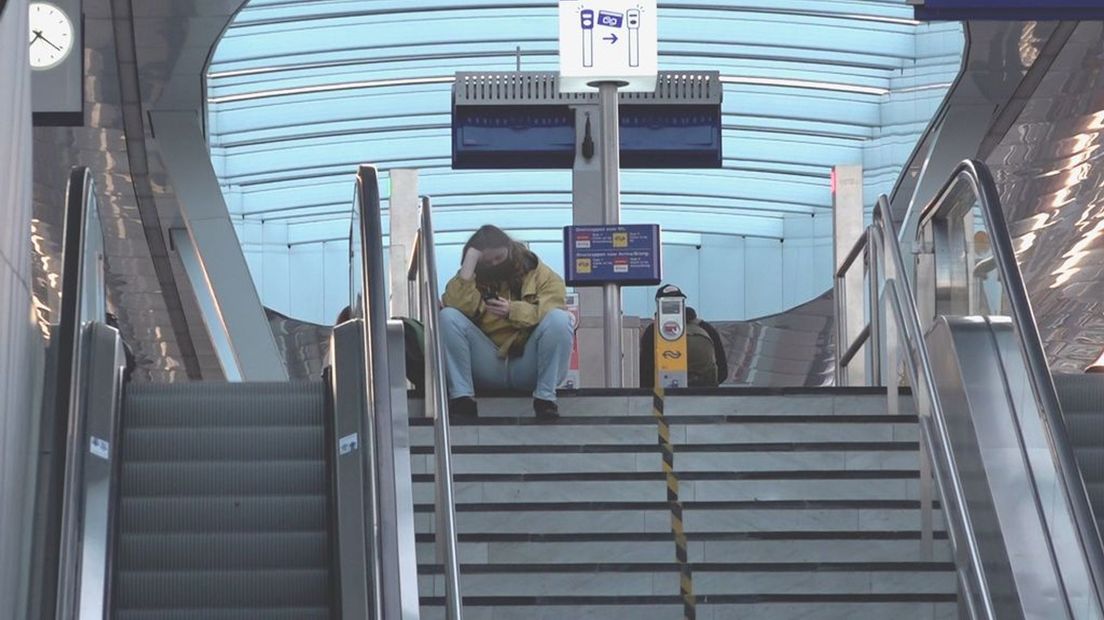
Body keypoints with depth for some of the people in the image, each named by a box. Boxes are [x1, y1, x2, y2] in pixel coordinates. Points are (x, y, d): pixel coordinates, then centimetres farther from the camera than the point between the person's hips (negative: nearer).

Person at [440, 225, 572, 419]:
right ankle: (461, 396, -25)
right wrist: (468, 264, -15)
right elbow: (455, 306, -12)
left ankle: (545, 396, -26)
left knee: (559, 319, -27)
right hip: (488, 368, 2)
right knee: (448, 317, -18)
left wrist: (513, 311, -28)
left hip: (527, 368, -2)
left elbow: (553, 311, -14)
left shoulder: (540, 274, 6)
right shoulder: (471, 279, 11)